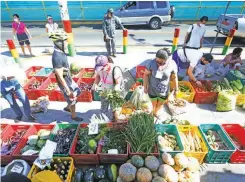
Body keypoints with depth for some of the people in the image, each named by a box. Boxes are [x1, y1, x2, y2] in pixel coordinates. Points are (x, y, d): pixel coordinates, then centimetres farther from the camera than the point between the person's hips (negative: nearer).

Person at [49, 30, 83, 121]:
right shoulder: (57, 57, -31)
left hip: (69, 79, 9)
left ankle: (68, 107, 47)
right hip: (64, 82, -9)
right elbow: (60, 77, -29)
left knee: (77, 92, 27)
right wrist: (68, 90, -23)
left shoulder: (61, 52, -2)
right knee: (72, 100, 10)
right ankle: (74, 116, 36)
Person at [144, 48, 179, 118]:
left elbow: (174, 77, -7)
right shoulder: (152, 63, -24)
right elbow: (146, 74, -12)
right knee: (154, 104, 19)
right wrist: (145, 87, -7)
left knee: (160, 104, 27)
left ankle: (156, 112, 59)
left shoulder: (172, 64, -20)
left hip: (164, 91, 2)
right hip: (152, 90, -2)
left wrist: (176, 89, 2)